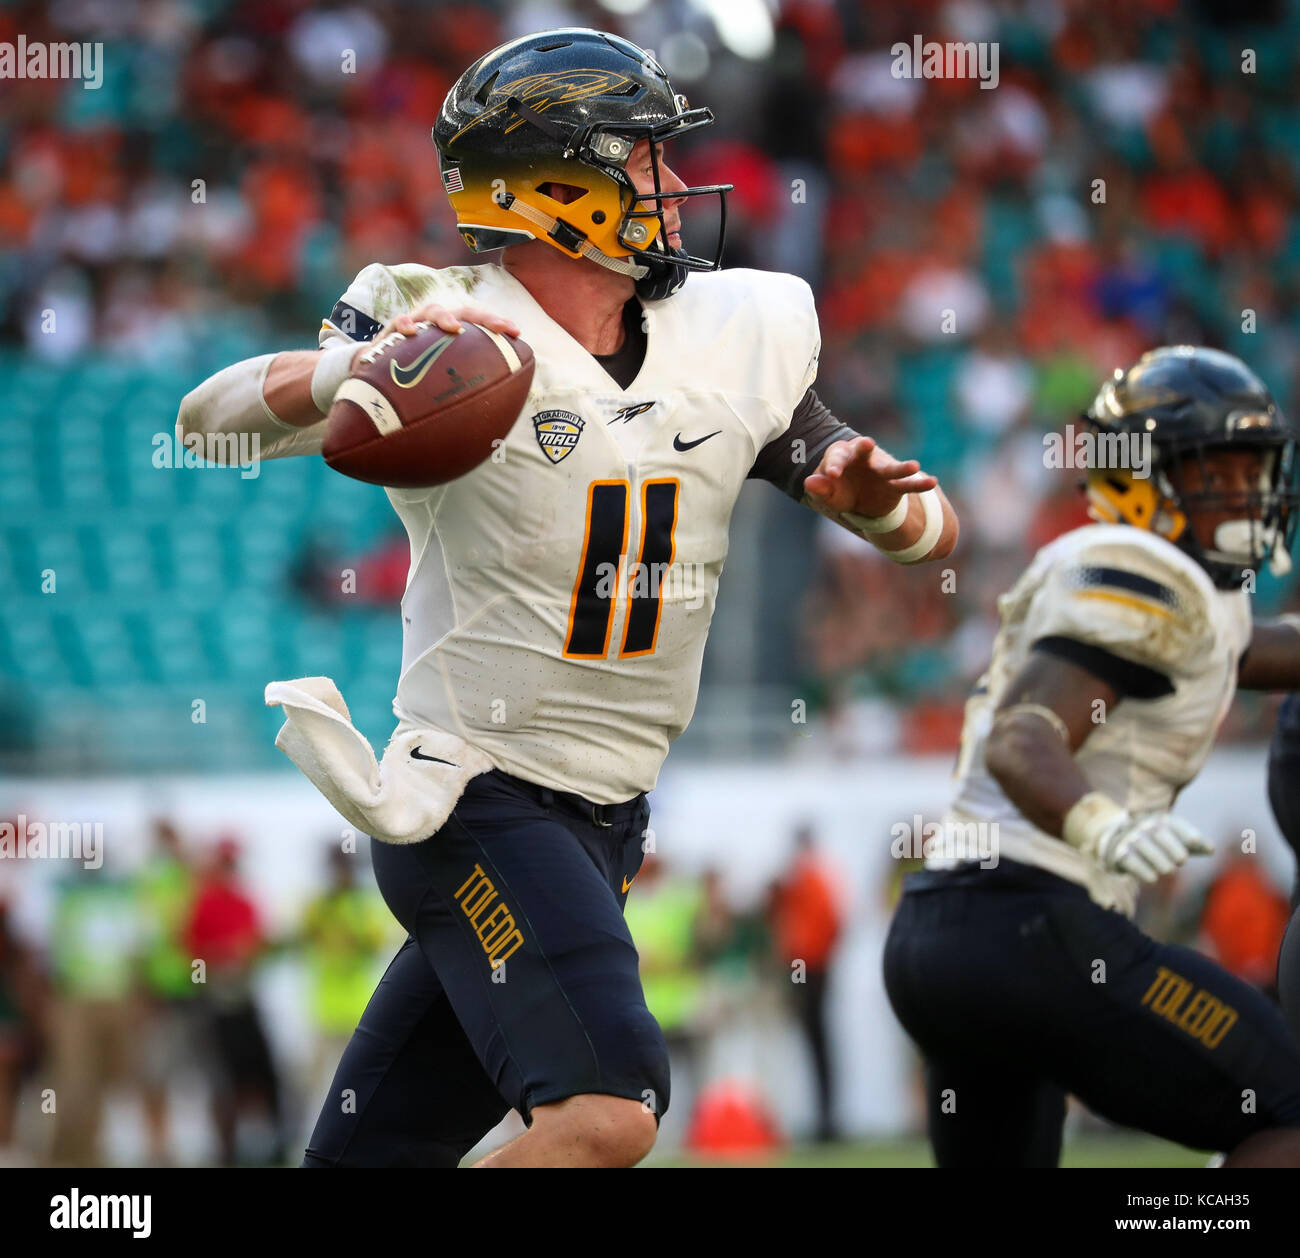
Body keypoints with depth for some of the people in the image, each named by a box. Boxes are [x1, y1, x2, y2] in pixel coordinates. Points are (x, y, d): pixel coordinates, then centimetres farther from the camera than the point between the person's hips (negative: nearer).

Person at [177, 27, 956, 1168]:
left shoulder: (741, 336, 5)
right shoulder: (446, 328, -12)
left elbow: (931, 532, 10)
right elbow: (210, 422, -21)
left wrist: (880, 501, -13)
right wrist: (356, 368, -40)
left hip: (604, 818, 6)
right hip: (475, 802, -6)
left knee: (375, 1152, 7)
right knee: (605, 1115, -23)